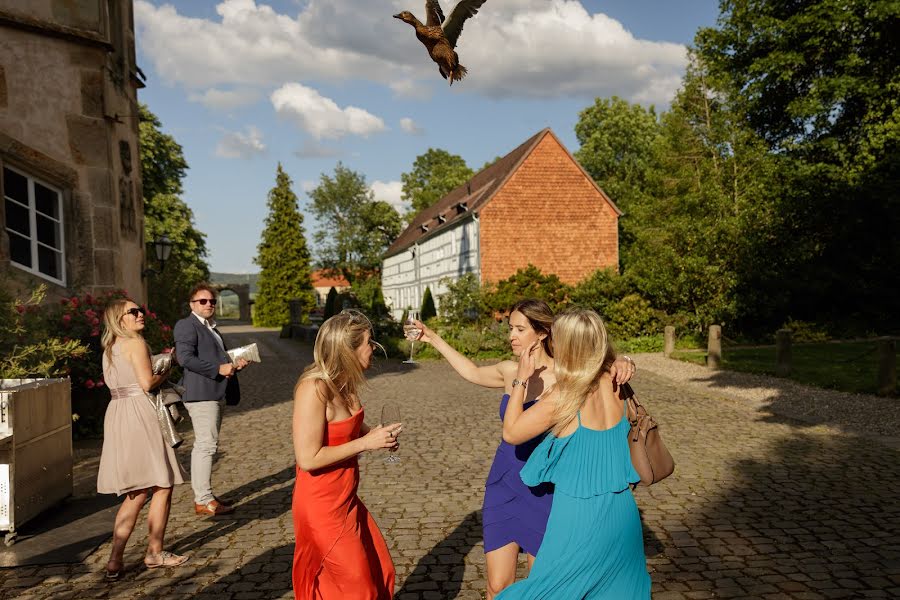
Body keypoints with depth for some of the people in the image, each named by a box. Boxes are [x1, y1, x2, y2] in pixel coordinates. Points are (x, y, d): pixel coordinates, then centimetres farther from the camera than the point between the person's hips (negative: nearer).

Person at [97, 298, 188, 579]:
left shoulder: (109, 347, 17)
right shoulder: (135, 343, -10)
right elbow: (147, 383, -17)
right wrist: (165, 372, 2)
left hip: (117, 416, 9)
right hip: (139, 416, -9)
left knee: (136, 493, 15)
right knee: (162, 486, 2)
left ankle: (115, 561, 12)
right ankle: (155, 553, 10)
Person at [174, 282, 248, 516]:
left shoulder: (211, 328, 23)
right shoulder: (186, 325, -6)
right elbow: (185, 357, -19)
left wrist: (234, 364, 10)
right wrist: (219, 369, -22)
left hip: (214, 394, 10)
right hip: (201, 393, -10)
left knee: (203, 445, 14)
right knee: (206, 444, -11)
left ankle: (201, 496, 23)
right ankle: (204, 500, -7)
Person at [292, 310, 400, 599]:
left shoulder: (344, 383, 1)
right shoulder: (314, 388, -25)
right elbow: (308, 458, -27)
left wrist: (376, 433, 1)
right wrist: (366, 443, -22)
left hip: (345, 500, 9)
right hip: (322, 506, -8)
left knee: (379, 572, 18)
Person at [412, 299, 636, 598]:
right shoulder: (509, 370, 3)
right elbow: (473, 372, 21)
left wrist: (622, 363, -34)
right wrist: (434, 339, 24)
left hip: (544, 494, -4)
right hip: (503, 488, 4)